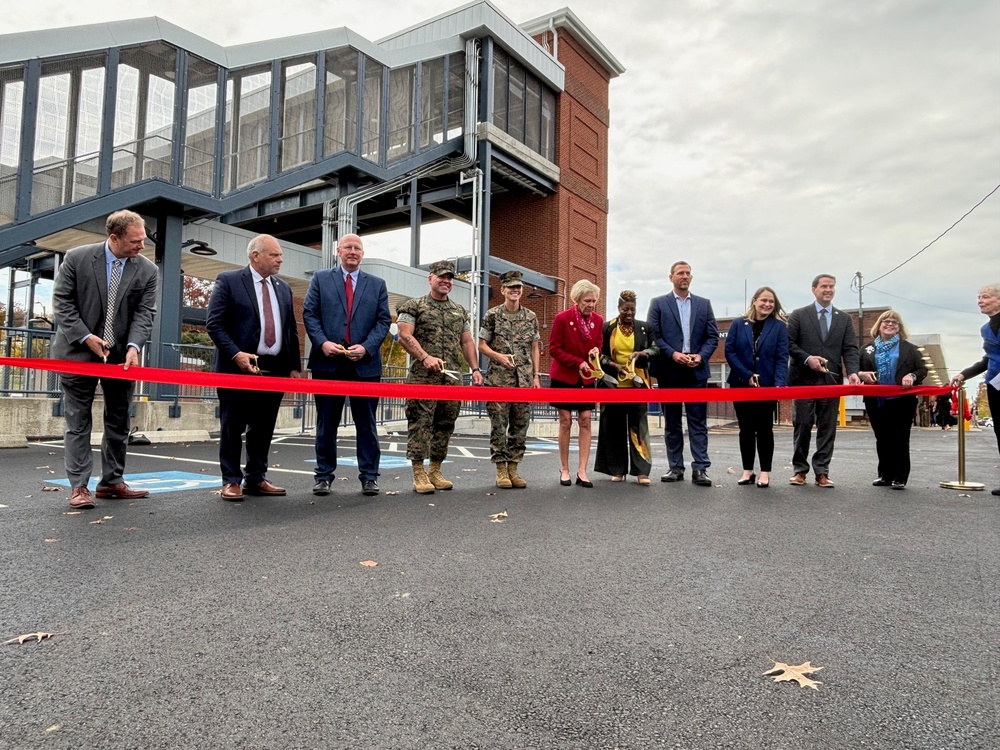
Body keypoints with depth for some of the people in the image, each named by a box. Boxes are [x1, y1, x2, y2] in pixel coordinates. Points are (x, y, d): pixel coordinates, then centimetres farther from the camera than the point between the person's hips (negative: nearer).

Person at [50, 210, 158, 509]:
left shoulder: (147, 270, -2)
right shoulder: (76, 258, -7)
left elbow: (144, 313, -4)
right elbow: (62, 302, -4)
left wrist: (133, 346, -19)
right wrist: (86, 337, -15)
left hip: (121, 356, 3)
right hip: (78, 352, -3)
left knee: (119, 421, 8)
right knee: (78, 421, 1)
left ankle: (111, 482, 19)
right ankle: (78, 486, 5)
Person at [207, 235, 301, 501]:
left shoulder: (283, 288, 15)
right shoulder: (228, 280, -1)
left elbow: (291, 330, 16)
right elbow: (214, 324, -7)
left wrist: (294, 366, 9)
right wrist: (236, 354, -18)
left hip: (275, 369, 5)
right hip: (238, 367, -5)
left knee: (263, 428, 10)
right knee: (233, 427, 3)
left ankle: (256, 479, 21)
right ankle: (231, 480, 13)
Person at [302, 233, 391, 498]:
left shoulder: (377, 284, 12)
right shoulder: (321, 278, 10)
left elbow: (383, 320, 5)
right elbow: (309, 313, 4)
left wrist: (366, 347, -10)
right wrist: (323, 343, -12)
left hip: (365, 363, 1)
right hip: (328, 361, 0)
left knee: (366, 423, 5)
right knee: (326, 423, 7)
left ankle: (369, 476, 12)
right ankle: (323, 475, 16)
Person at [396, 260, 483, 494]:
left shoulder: (460, 311, 19)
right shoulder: (414, 306, 3)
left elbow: (467, 341, 18)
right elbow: (405, 335, -7)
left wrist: (475, 368, 7)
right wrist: (425, 357, -19)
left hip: (451, 377, 5)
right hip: (423, 376, -5)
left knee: (445, 424, 8)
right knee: (420, 422, -7)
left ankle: (435, 471, 18)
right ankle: (419, 474, -2)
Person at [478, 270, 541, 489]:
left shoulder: (531, 317, 10)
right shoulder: (492, 315, 1)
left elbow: (535, 348, 12)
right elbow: (481, 345, 2)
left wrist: (536, 376, 5)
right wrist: (499, 356, -15)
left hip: (524, 379, 3)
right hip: (498, 379, -3)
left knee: (520, 425, 5)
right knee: (499, 425, -2)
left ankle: (513, 468, 15)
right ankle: (501, 470, 8)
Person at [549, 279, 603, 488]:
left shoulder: (598, 320, 1)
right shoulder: (562, 318, -11)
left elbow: (598, 345, 12)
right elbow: (554, 349, -10)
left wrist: (596, 352, -13)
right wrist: (578, 362, -18)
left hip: (586, 378, 4)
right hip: (563, 376, -3)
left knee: (585, 421, -2)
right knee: (565, 421, 0)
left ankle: (582, 471, 1)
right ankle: (564, 469, 10)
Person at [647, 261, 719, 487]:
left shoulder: (704, 304, 13)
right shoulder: (658, 303, 6)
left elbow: (712, 336, 9)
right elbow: (653, 335, -1)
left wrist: (701, 356, -8)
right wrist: (673, 354, -13)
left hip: (697, 371, 1)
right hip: (669, 371, -1)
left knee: (698, 421, -1)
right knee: (672, 422, 6)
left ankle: (700, 469, 1)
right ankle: (676, 468, 13)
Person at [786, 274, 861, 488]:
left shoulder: (844, 318, 13)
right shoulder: (798, 315, 6)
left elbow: (850, 348, 5)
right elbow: (789, 343, 1)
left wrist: (852, 372, -11)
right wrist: (807, 358, -15)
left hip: (832, 380, 2)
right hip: (804, 379, -2)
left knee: (828, 427, 3)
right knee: (802, 425, 1)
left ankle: (822, 472, 9)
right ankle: (800, 469, 11)